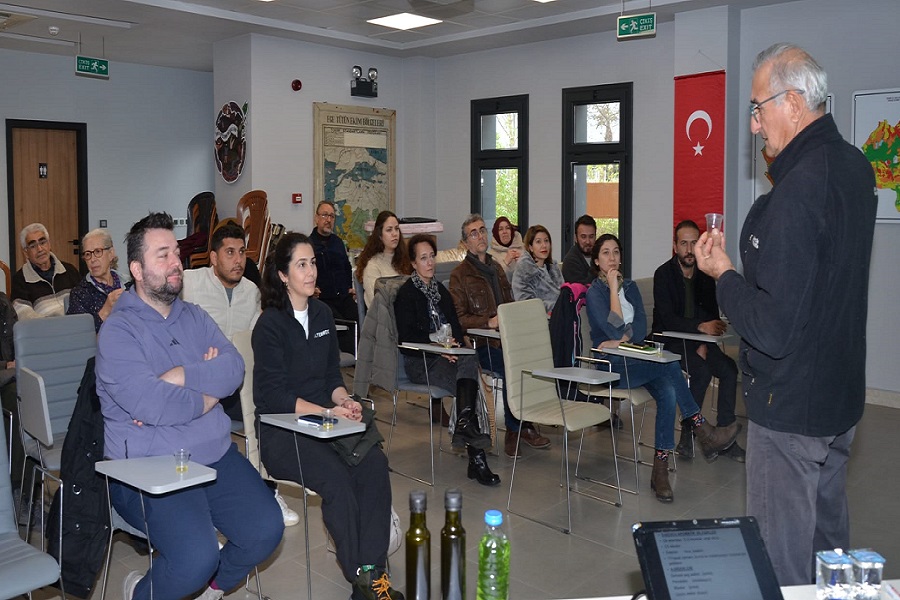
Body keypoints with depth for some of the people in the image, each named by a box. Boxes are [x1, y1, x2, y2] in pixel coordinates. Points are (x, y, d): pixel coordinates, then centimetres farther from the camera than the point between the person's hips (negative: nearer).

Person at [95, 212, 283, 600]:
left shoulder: (195, 318, 12)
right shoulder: (117, 331, -8)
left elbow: (234, 369, -4)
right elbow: (149, 404, -22)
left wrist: (181, 376, -18)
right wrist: (208, 389, -8)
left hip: (216, 455, 6)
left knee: (267, 530, -8)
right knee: (196, 559, -24)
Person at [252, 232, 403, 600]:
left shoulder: (322, 314, 12)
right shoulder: (270, 324, -7)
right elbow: (272, 395, -12)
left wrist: (345, 401, -6)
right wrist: (327, 412, -21)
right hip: (282, 430, -5)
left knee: (374, 463, -22)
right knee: (336, 477, -30)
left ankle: (373, 570, -19)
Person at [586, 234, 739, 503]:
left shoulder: (630, 286, 14)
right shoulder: (594, 292, -3)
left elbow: (640, 329, 2)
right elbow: (615, 331, -16)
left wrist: (618, 341, -15)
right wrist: (613, 289, -12)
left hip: (635, 361, 5)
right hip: (611, 367, -5)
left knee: (668, 392, -25)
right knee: (669, 364, -28)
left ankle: (660, 470, -24)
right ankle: (704, 433, -20)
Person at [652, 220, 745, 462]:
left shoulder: (705, 275, 6)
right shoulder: (664, 274, -11)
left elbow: (712, 314, 8)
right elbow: (666, 319, -20)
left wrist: (704, 345, -9)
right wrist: (701, 326, -33)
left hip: (698, 340, 5)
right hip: (670, 341, -5)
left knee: (729, 368, -19)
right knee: (702, 371, -30)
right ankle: (687, 437, -17)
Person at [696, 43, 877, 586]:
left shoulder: (798, 189, -26)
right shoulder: (855, 167, 4)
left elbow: (770, 329, -28)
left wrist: (723, 273, -13)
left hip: (789, 405, -10)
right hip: (843, 396, 10)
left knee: (783, 559, 5)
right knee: (829, 533, 24)